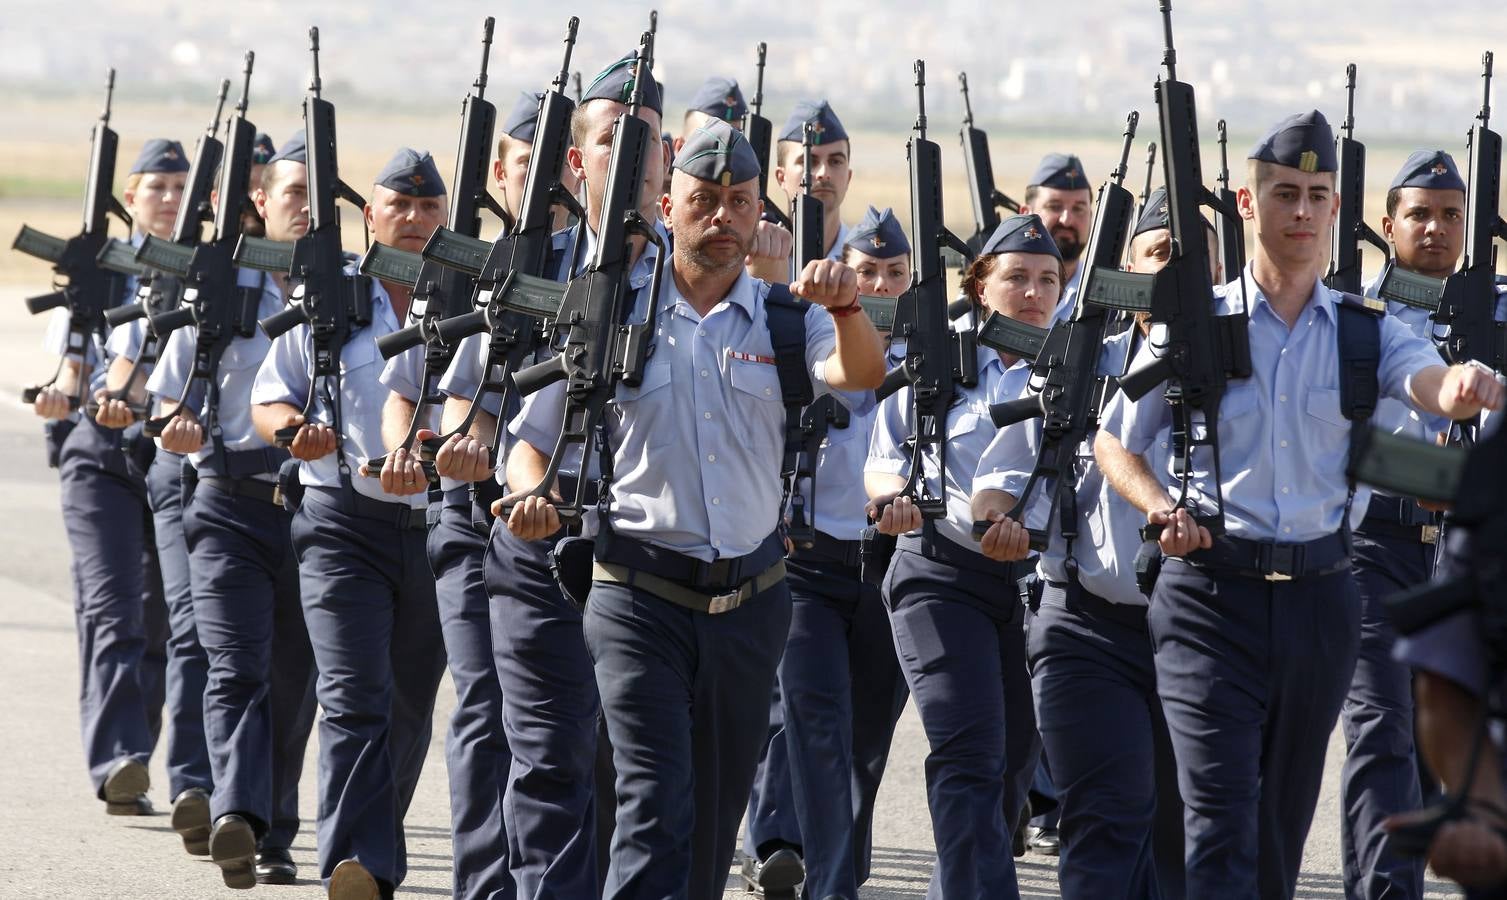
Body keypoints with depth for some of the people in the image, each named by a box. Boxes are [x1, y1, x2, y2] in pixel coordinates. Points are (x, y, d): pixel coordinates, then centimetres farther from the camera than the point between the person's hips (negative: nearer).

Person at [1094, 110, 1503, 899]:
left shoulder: (1367, 333, 6)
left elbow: (1430, 381, -15)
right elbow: (1115, 442, 9)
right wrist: (1162, 509, -11)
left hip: (1321, 594, 3)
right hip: (1212, 592, -3)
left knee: (1284, 817, 14)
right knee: (1220, 819, -13)